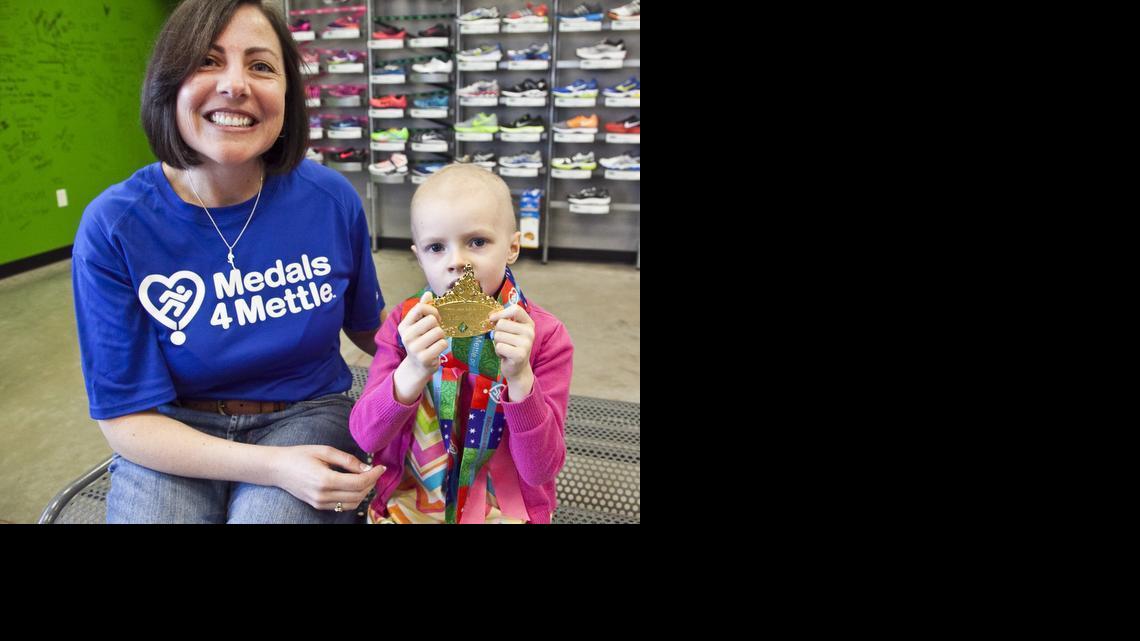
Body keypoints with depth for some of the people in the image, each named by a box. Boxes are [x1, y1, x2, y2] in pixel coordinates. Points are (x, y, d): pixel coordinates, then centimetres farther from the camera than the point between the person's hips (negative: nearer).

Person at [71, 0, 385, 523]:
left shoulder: (331, 200, -9)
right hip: (171, 438, 0)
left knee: (268, 511, -28)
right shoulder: (112, 227, -13)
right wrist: (272, 466, -25)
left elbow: (366, 325, 9)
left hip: (306, 416, 0)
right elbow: (125, 417, -11)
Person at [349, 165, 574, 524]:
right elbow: (365, 437, -11)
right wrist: (413, 372, -28)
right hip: (409, 502, 2)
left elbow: (540, 469, -15)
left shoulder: (544, 336, -12)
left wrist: (520, 378, -29)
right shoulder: (405, 324, -5)